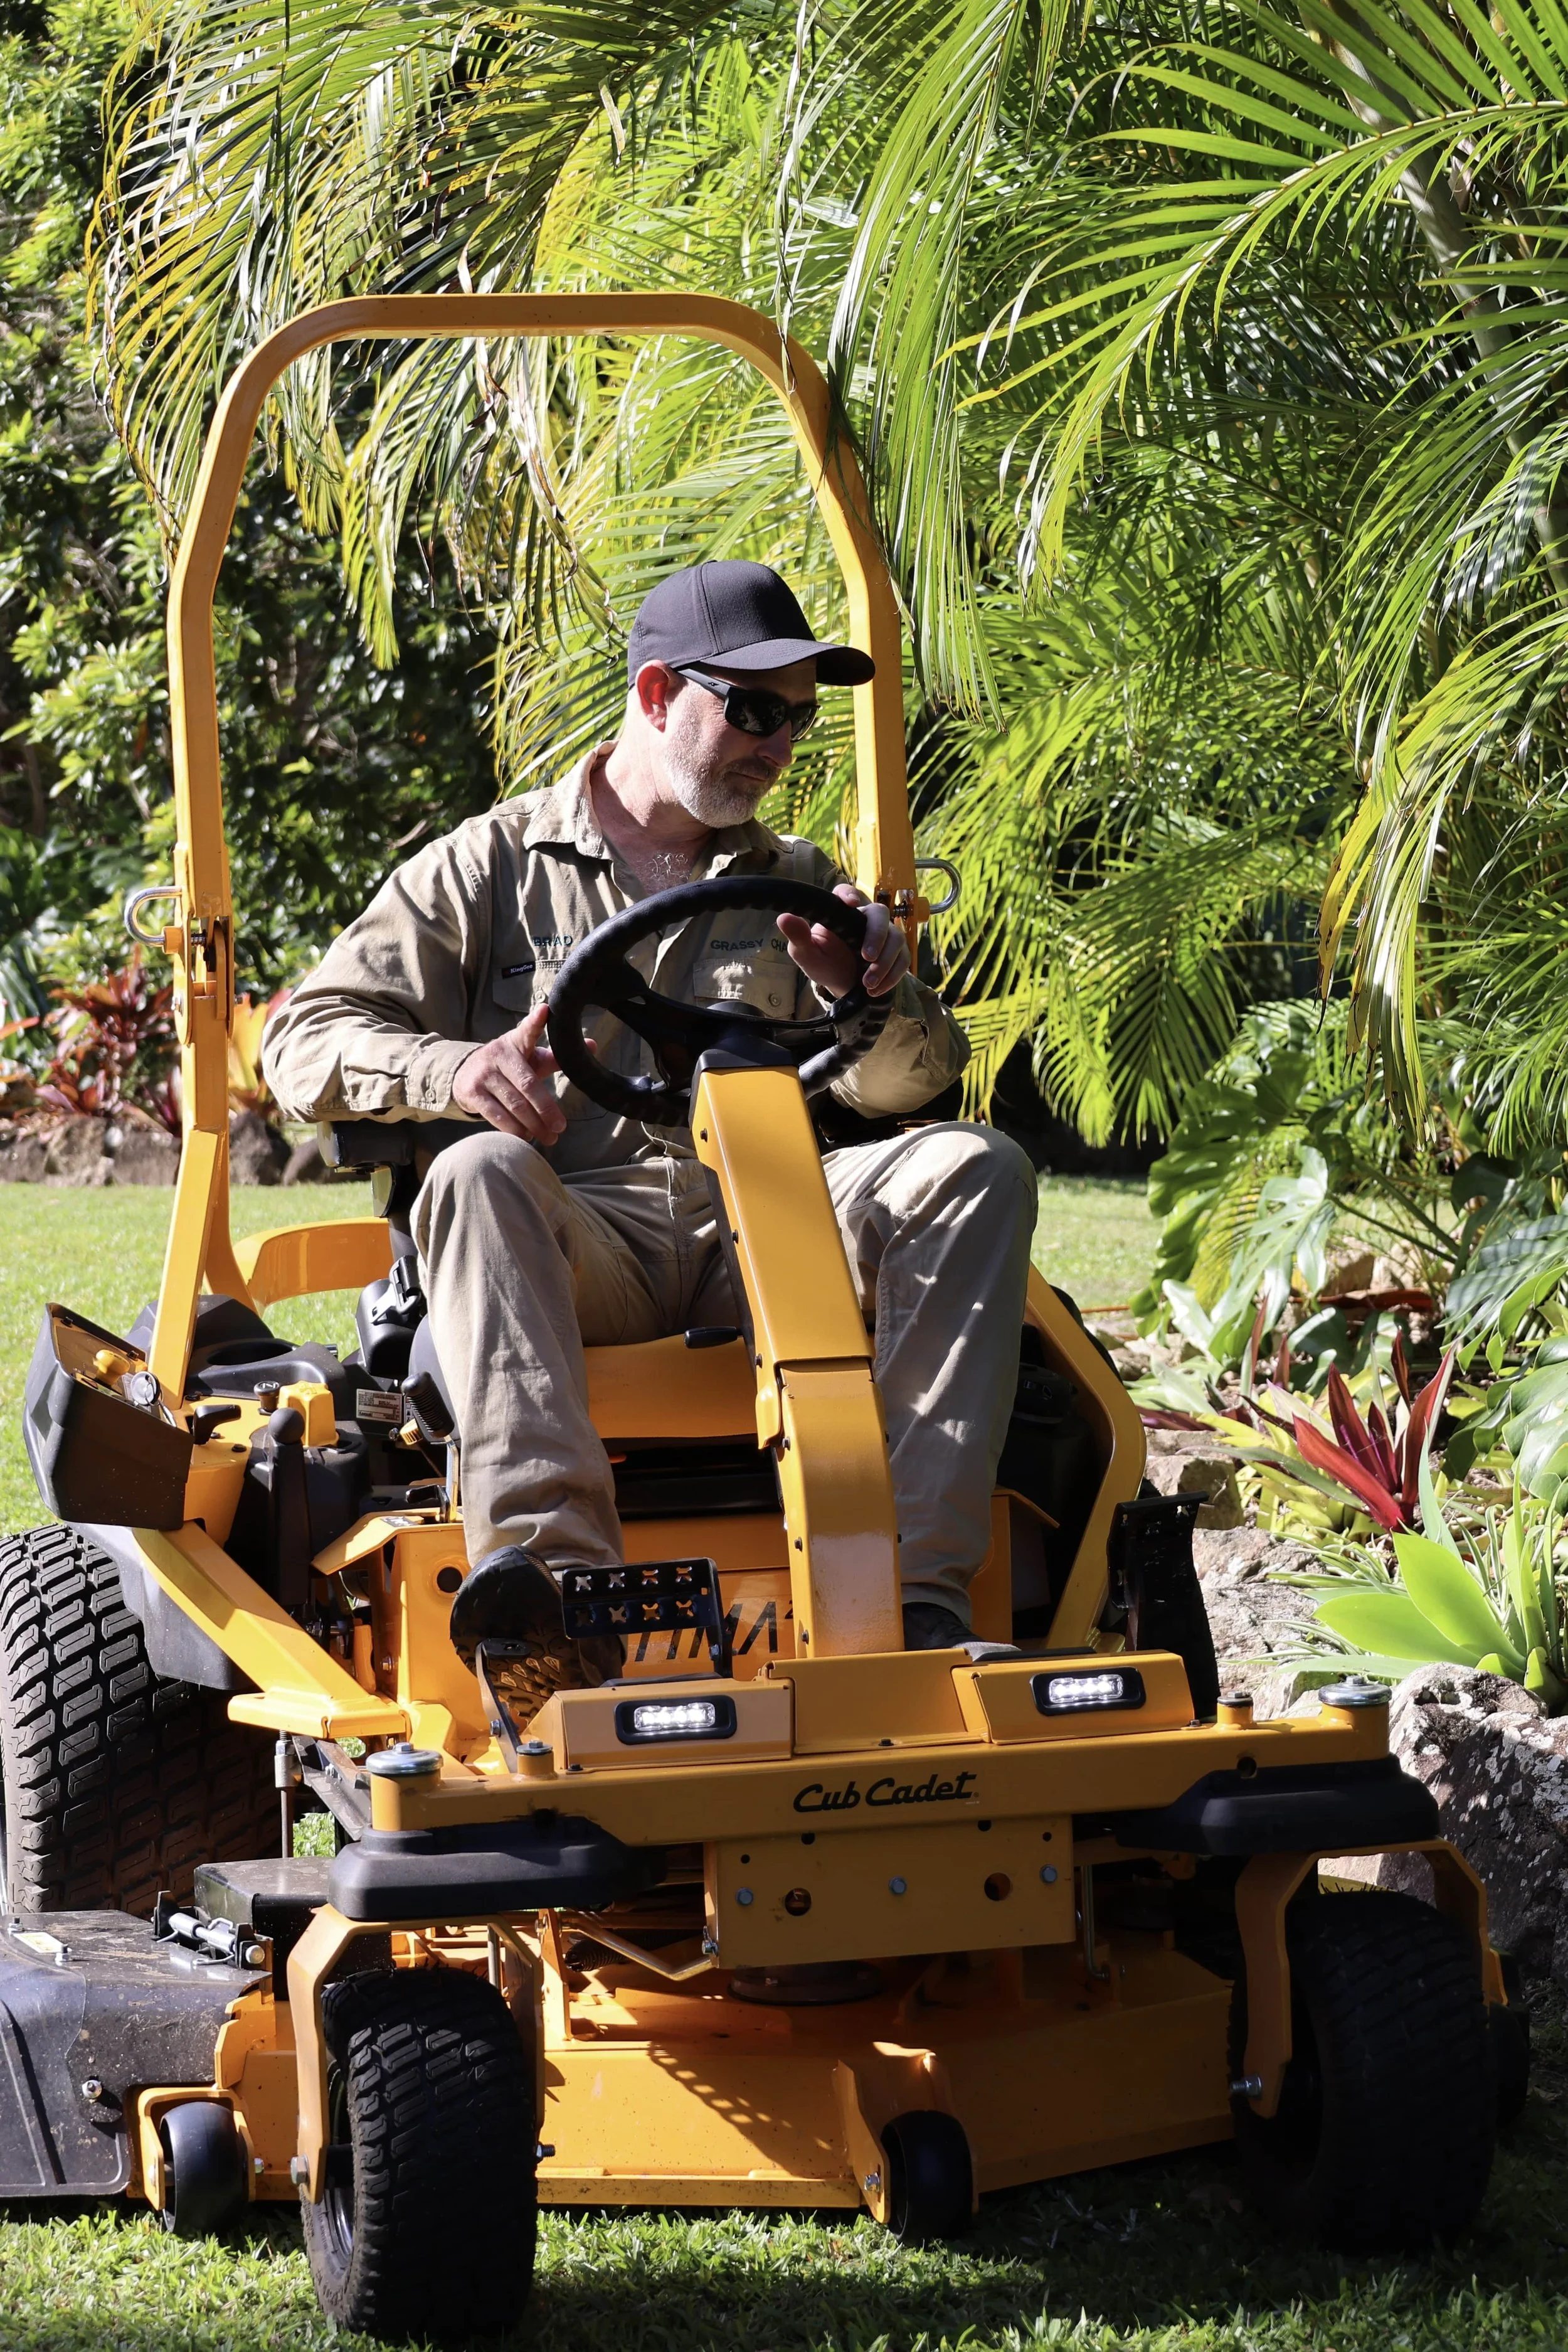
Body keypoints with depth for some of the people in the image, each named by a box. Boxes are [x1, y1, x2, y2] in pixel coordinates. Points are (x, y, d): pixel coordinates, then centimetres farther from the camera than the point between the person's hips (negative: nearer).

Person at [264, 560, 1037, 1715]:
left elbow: (904, 1082, 16)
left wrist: (872, 993, -9)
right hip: (583, 1232, -3)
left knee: (979, 1166, -23)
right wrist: (455, 1070, -16)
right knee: (480, 1174, -36)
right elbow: (307, 1043, 5)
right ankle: (556, 1562, -56)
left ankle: (921, 1585, -37)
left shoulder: (797, 884, 26)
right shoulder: (493, 867, 15)